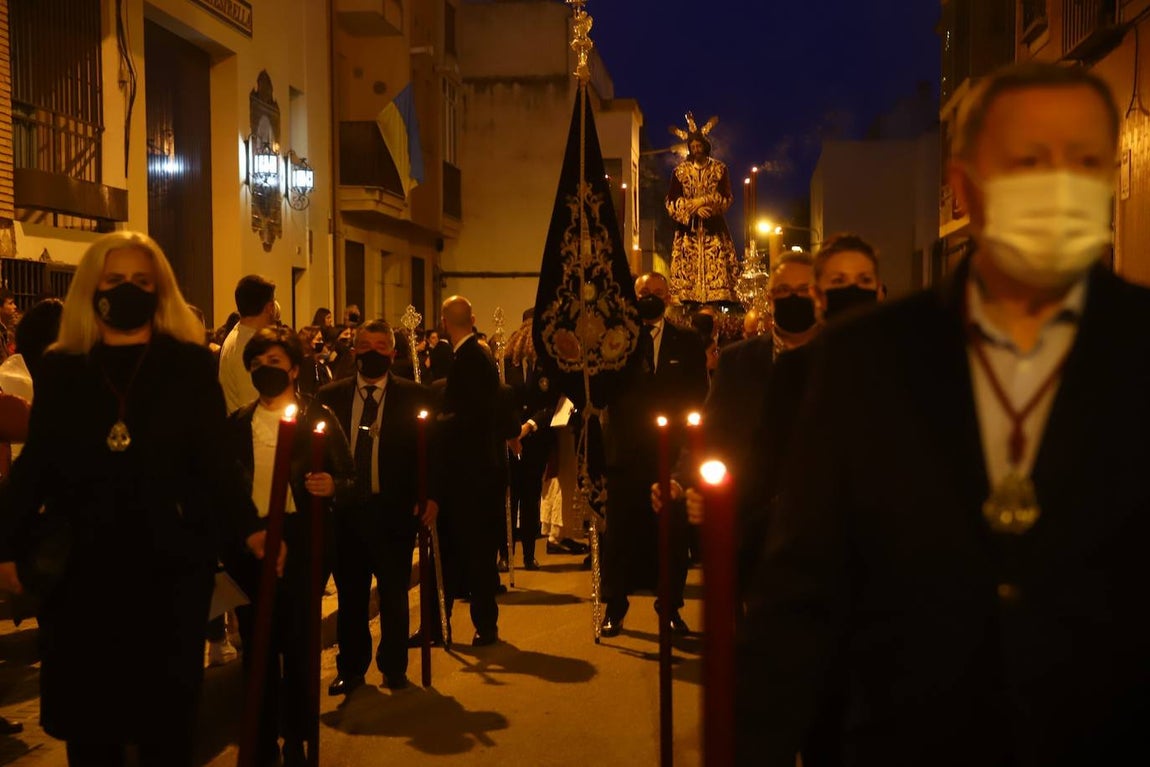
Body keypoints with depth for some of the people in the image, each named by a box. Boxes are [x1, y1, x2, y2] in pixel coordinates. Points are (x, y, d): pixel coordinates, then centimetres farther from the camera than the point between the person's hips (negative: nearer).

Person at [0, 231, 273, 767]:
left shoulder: (190, 365, 0)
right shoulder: (60, 369, 4)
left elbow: (215, 461, -1)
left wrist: (247, 529, -12)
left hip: (169, 563, -1)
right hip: (81, 566, 1)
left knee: (166, 710, 9)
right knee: (85, 710, 10)